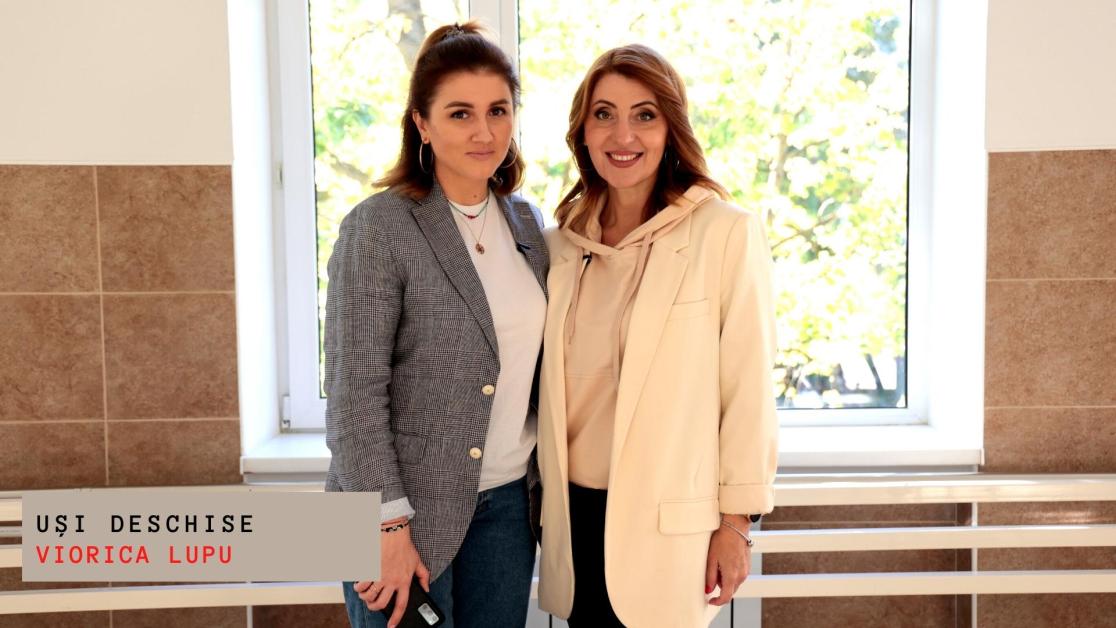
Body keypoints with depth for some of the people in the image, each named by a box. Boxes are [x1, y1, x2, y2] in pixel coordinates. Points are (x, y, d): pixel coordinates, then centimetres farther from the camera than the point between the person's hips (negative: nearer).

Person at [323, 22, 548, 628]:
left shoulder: (525, 221, 6)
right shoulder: (377, 228, -13)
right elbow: (354, 391, -15)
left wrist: (544, 484, 10)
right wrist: (389, 526, -17)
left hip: (507, 502, 5)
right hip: (409, 506, -5)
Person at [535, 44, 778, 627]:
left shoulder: (726, 233, -10)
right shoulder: (562, 243, 6)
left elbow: (748, 385, -9)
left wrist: (736, 521, -8)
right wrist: (546, 503, 13)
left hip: (667, 521, -4)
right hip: (575, 513, 5)